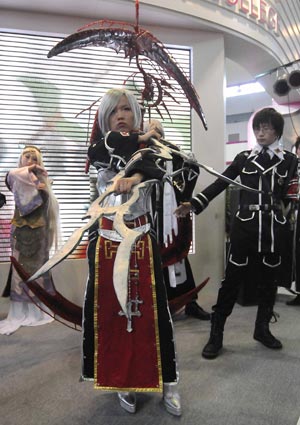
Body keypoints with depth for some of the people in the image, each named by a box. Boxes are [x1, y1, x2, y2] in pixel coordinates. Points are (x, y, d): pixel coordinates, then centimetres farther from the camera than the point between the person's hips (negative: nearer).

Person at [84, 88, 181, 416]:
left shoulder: (149, 148, 3)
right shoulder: (98, 149, 6)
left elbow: (158, 168, -17)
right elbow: (110, 146, -16)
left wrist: (134, 176, -37)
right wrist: (141, 138, -3)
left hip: (141, 239, 0)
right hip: (107, 240, 1)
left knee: (151, 309, 3)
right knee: (109, 309, 4)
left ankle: (166, 381, 18)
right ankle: (122, 381, 22)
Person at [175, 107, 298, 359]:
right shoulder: (244, 158, 6)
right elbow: (220, 183, 0)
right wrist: (194, 204, -9)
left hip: (273, 227, 2)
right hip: (245, 225, -1)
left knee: (269, 280, 12)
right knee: (232, 279, 0)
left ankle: (262, 329, 32)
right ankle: (216, 336, 10)